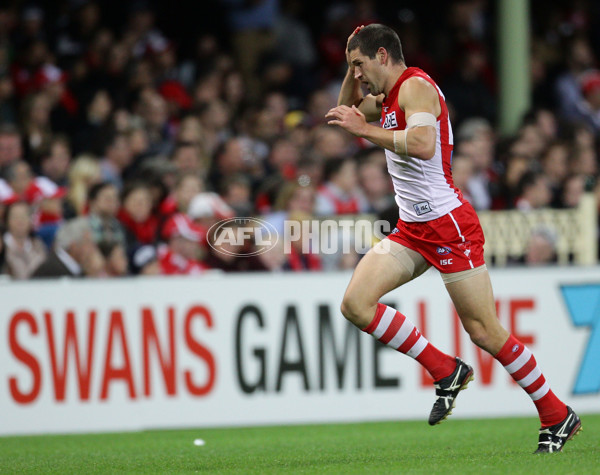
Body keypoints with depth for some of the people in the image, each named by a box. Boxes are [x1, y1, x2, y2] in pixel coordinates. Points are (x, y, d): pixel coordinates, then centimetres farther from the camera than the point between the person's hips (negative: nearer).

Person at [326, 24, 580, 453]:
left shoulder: (415, 86, -14)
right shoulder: (387, 95, 14)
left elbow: (423, 144, -31)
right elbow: (345, 114, 32)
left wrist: (365, 129, -24)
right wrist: (354, 67, 16)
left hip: (448, 224, -9)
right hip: (412, 229, 9)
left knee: (484, 331, -6)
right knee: (356, 304, -8)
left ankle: (558, 417, 8)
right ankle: (447, 372, 2)